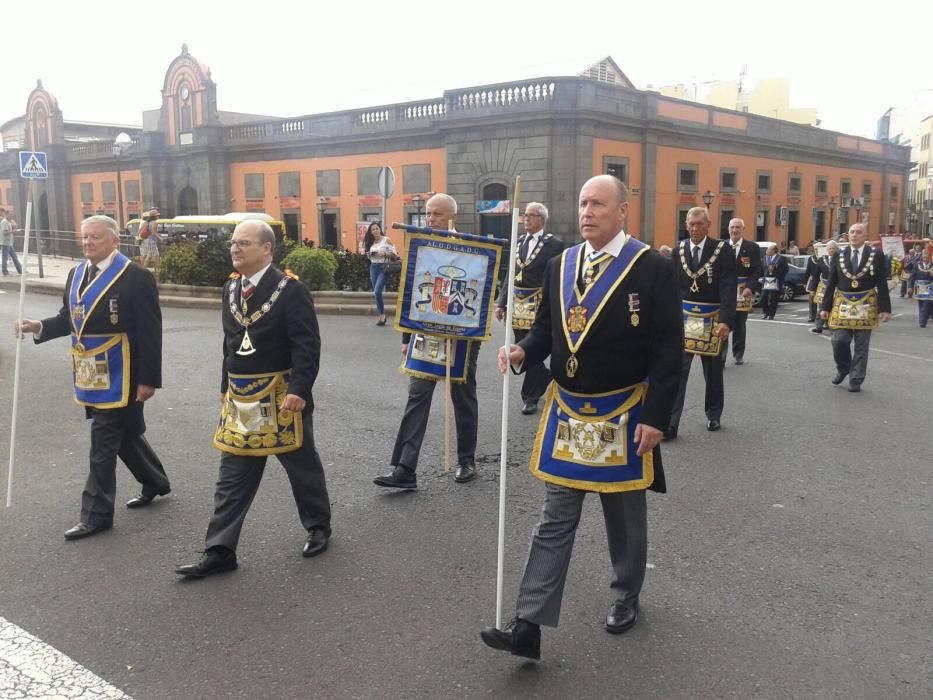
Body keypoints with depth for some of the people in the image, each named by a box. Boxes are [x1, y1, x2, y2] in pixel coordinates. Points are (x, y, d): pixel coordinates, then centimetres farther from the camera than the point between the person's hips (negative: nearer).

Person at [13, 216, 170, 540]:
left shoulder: (135, 277, -14)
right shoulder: (76, 274, 10)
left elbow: (150, 331, -15)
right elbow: (69, 318, 15)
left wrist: (148, 379, -16)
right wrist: (39, 327, -6)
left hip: (118, 375, -7)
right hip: (90, 373, 8)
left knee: (104, 442, -2)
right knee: (124, 433, 19)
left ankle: (96, 514, 9)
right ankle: (155, 482, 38)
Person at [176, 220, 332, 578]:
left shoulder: (290, 289, -13)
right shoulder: (231, 288, 9)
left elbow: (307, 345, -18)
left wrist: (299, 390, -26)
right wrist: (226, 387, 17)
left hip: (281, 397, -6)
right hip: (240, 398, 6)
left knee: (302, 465, 11)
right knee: (232, 476, 7)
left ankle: (318, 527, 32)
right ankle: (219, 551, 13)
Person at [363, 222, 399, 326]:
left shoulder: (386, 240, -3)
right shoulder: (370, 242, 12)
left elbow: (394, 254, -7)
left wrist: (384, 254, -19)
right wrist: (370, 255, 0)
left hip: (383, 267, -6)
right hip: (373, 267, 6)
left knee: (377, 291, -18)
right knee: (376, 293, 5)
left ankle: (382, 314, -2)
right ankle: (381, 316, 14)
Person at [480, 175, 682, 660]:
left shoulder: (653, 269, -11)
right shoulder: (560, 266, 5)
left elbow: (668, 350, -12)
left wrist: (655, 417, -16)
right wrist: (523, 351, -10)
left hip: (624, 415, -4)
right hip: (567, 411, 4)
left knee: (624, 518, 15)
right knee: (554, 521, 5)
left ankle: (625, 598, 39)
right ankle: (528, 625, 7)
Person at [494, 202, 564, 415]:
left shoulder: (554, 245, -5)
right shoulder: (519, 243, 12)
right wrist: (501, 303, 10)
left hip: (538, 305, -6)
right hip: (517, 305, 6)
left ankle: (530, 397, 9)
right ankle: (546, 375, 36)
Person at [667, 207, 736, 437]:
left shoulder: (723, 250, -7)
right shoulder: (679, 250, 3)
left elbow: (728, 287, -11)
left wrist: (726, 320, -19)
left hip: (712, 320, -1)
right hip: (684, 317, 1)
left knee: (713, 371, 13)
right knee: (677, 370, -5)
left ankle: (713, 415, 31)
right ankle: (670, 423, -4)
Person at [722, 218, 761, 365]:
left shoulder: (752, 247, 2)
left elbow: (757, 270, -2)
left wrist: (750, 287, -16)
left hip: (743, 292, 0)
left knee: (740, 325, 10)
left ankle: (738, 354, 24)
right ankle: (721, 356, -1)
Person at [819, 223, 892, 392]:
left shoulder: (876, 255, -1)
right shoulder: (839, 256, 4)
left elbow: (882, 284, -3)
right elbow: (831, 283, 6)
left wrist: (885, 308, -8)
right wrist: (826, 307, 2)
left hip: (865, 306, -1)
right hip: (843, 304, 1)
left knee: (861, 346, 4)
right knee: (839, 341, -5)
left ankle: (856, 380, 14)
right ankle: (842, 369, 23)